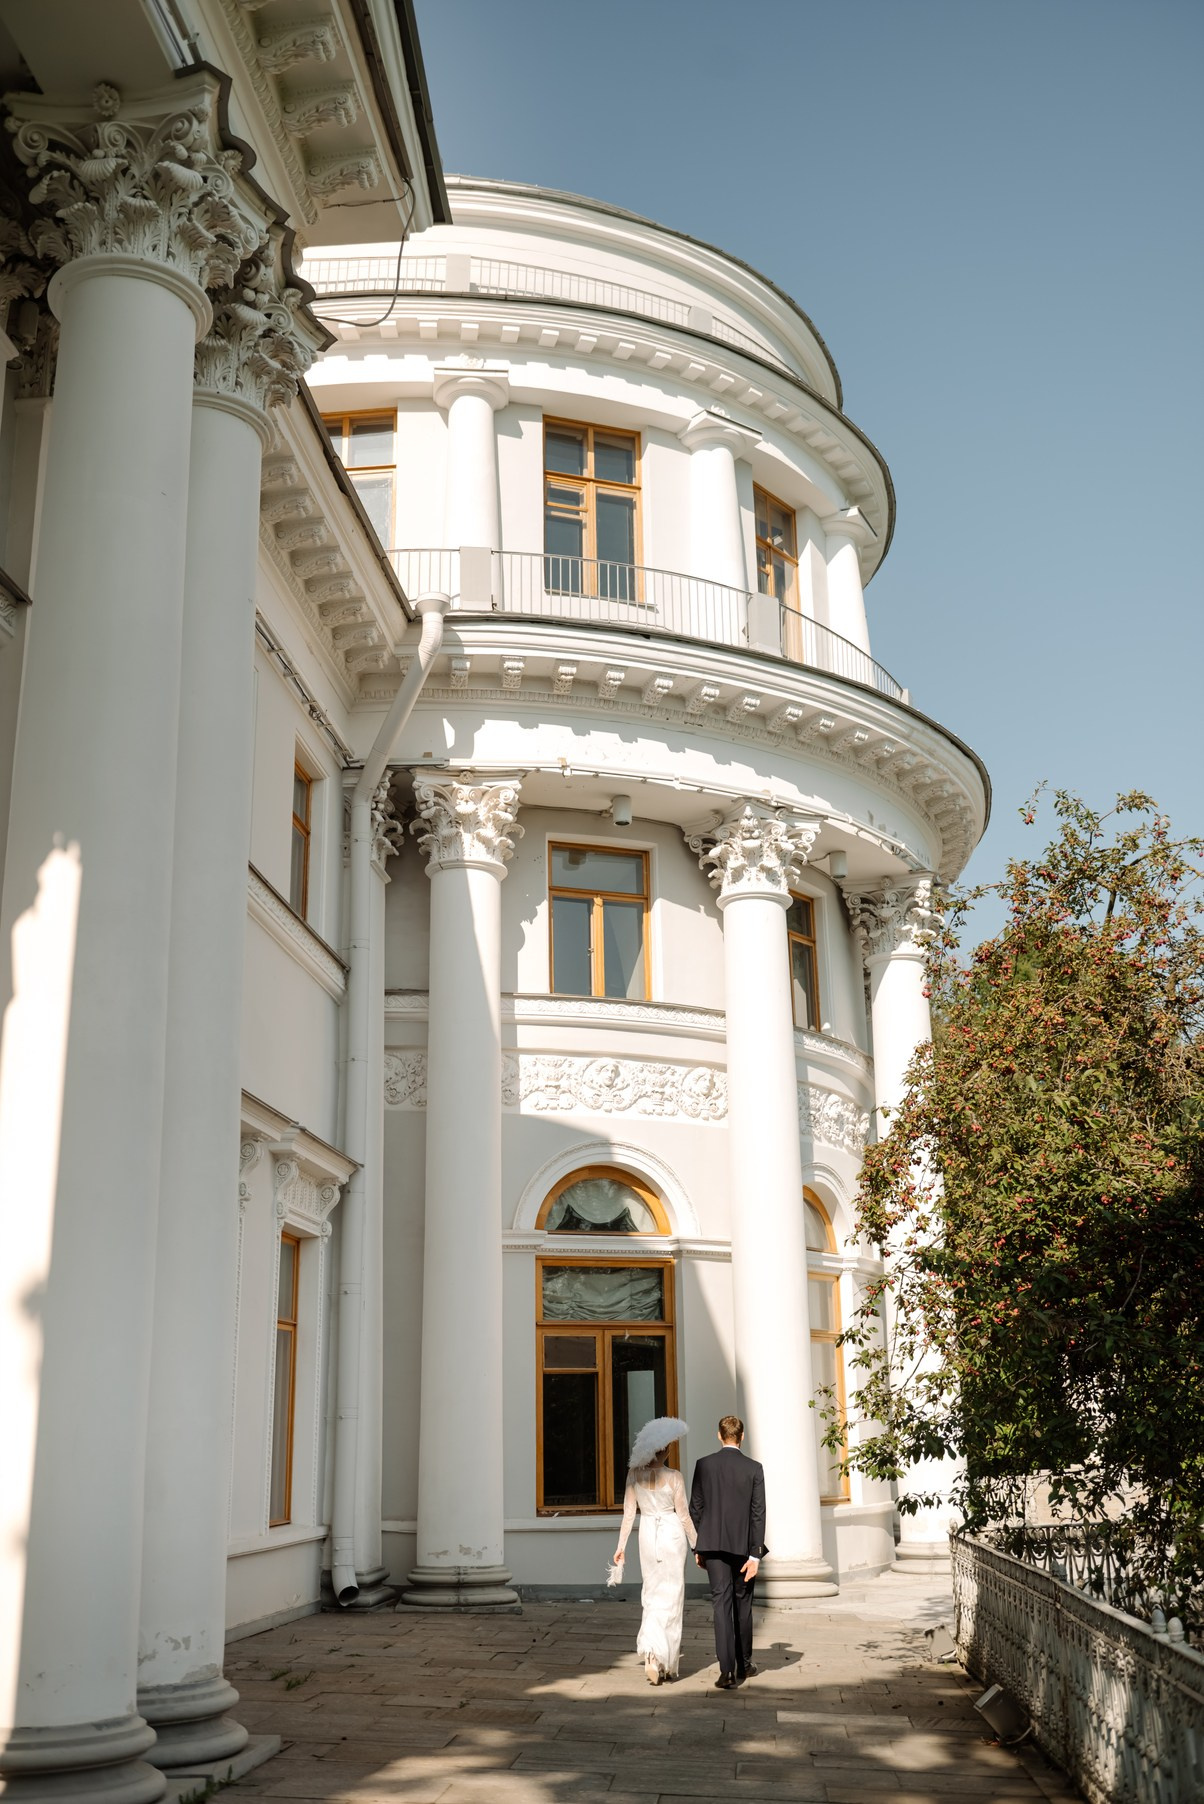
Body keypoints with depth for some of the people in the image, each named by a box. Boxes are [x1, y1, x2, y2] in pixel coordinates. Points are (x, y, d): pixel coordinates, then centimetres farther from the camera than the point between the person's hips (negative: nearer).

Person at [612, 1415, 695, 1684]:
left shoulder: (634, 1473, -6)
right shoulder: (674, 1477, -14)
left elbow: (628, 1512, -2)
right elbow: (684, 1515, -7)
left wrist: (621, 1546, 5)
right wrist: (696, 1545, 5)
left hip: (647, 1534, 3)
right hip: (672, 1534, -3)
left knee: (652, 1593, 17)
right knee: (670, 1596, 5)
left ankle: (655, 1653, 18)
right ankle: (659, 1656, -4)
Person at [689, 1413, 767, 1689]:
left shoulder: (704, 1465, -1)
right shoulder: (754, 1469, -5)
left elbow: (695, 1508, 2)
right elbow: (758, 1513, -8)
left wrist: (698, 1547, 11)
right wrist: (755, 1554, -6)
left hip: (713, 1544, 0)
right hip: (743, 1545, 0)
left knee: (721, 1603, -1)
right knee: (743, 1605, 15)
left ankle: (727, 1668, -12)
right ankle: (743, 1665, 27)